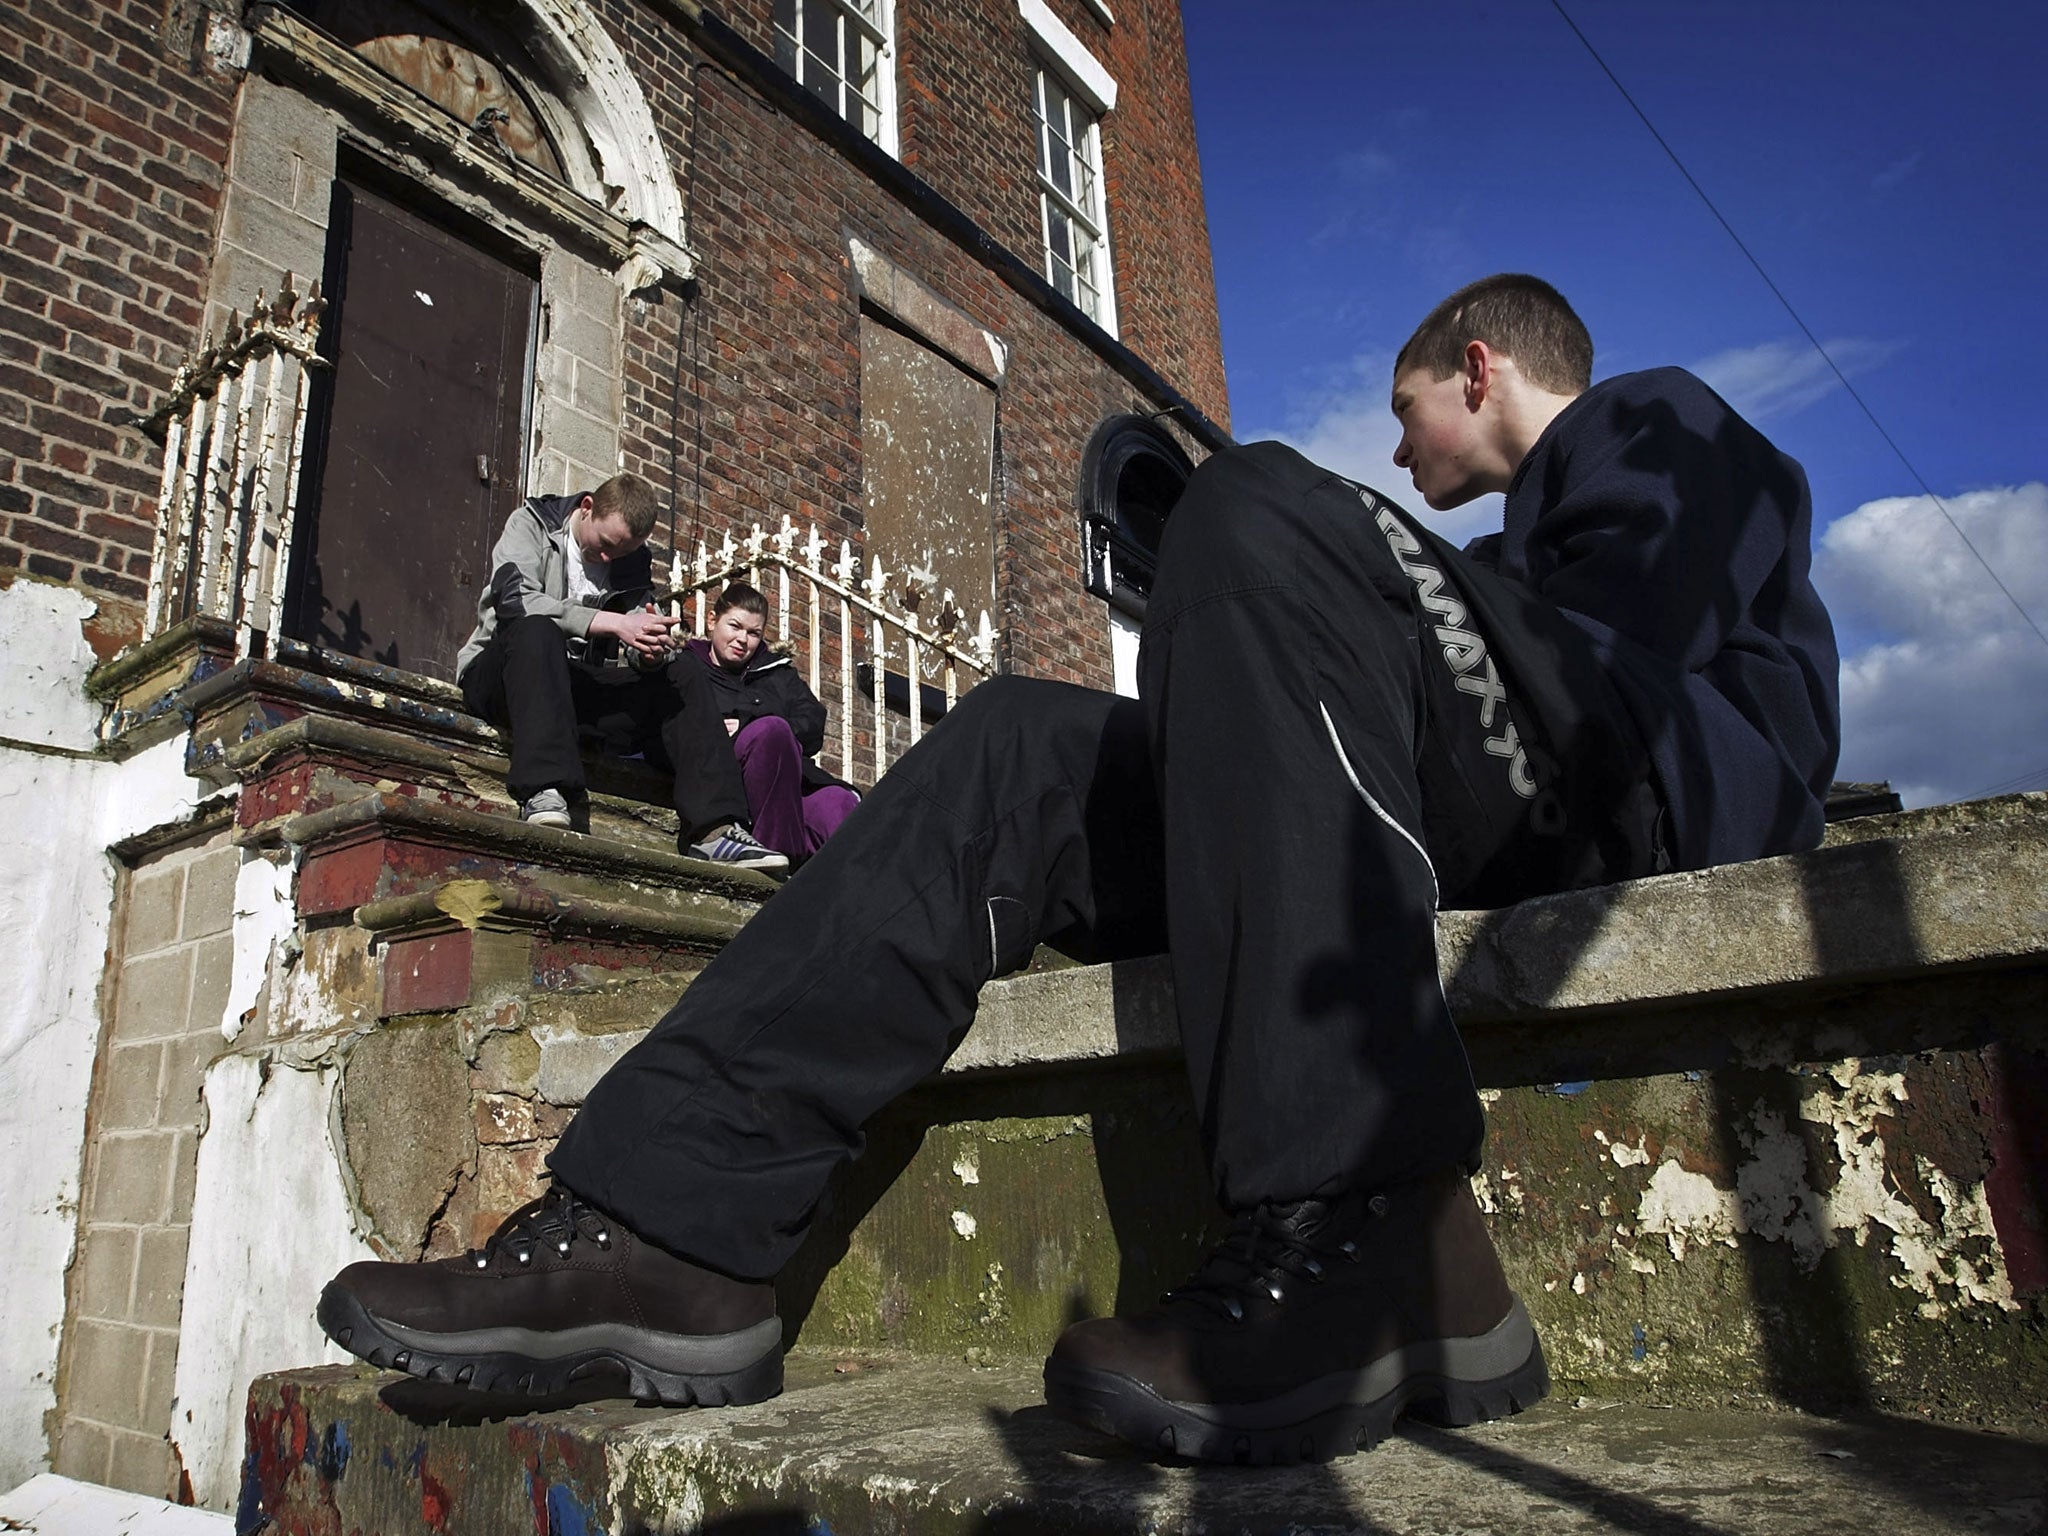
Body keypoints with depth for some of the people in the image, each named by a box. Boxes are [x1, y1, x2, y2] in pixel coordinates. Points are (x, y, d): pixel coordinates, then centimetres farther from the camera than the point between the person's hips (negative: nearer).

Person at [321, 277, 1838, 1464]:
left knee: (1260, 504, -26)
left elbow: (1622, 654, -5)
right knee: (1026, 746, -5)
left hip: (1672, 796, -7)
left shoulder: (1660, 423, 17)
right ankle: (671, 1226, -17)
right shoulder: (1546, 520, 39)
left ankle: (1374, 1240, -35)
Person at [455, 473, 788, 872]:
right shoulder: (532, 522, -1)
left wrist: (650, 651, -22)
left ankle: (714, 828, -28)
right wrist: (612, 623, -27)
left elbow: (637, 656, 4)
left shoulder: (634, 559, 11)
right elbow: (514, 598, -21)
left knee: (686, 677, -13)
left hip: (580, 690, 4)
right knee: (536, 630, -35)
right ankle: (547, 793, -48)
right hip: (502, 677, -4)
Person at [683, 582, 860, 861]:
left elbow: (813, 726, 11)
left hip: (792, 783, 4)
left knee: (838, 800, -30)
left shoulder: (778, 672, 29)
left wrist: (745, 727, -5)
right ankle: (783, 850, -41)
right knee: (771, 728, -34)